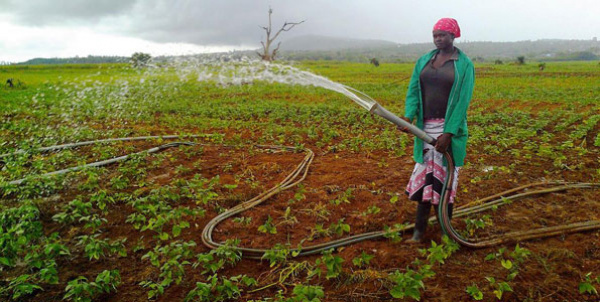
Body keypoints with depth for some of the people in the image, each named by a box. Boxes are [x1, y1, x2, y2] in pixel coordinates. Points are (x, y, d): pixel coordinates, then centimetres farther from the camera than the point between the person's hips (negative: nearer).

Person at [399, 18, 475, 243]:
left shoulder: (464, 65, -2)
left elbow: (463, 101, -9)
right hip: (425, 127, 3)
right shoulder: (424, 61, 11)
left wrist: (448, 133, -18)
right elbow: (413, 91, 3)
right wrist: (408, 116, -16)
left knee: (443, 177, 2)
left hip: (449, 129, -3)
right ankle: (419, 229, 12)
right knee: (424, 175, 5)